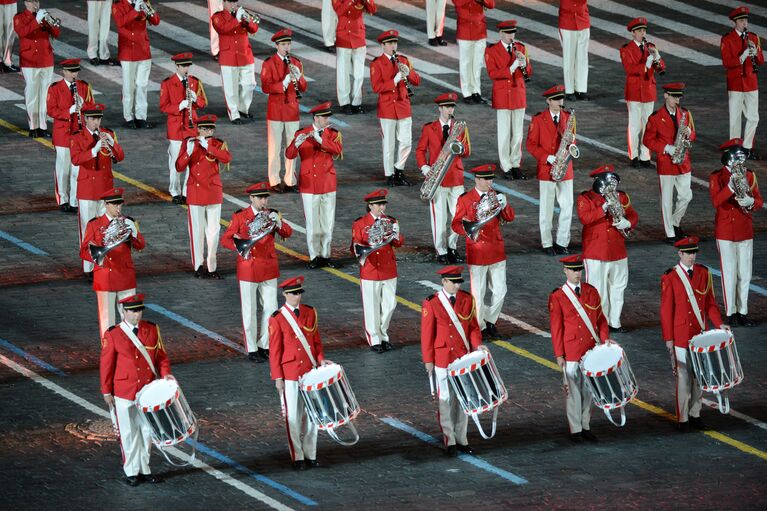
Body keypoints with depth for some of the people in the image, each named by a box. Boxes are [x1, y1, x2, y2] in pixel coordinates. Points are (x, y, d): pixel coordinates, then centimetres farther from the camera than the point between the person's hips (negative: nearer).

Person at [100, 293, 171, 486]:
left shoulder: (152, 330, 0)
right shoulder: (113, 335, -9)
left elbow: (161, 356, 6)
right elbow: (106, 364, -4)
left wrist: (165, 374, -12)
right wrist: (106, 392, -4)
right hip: (124, 394, -3)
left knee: (146, 431, 11)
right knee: (128, 433, 6)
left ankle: (144, 469, 24)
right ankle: (131, 472, 16)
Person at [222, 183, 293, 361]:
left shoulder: (272, 215, 3)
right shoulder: (240, 216, -6)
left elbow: (288, 233, -7)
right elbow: (225, 240, -7)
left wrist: (278, 222, -26)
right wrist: (239, 246, -26)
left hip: (269, 269, 4)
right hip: (248, 270, -4)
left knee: (271, 309, 7)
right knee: (250, 311, 3)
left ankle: (265, 346, 21)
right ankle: (252, 350, 11)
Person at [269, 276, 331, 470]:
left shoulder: (310, 313, 5)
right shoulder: (277, 319, -8)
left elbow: (316, 340, 12)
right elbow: (274, 350, -6)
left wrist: (321, 359, -6)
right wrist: (277, 378, -8)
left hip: (310, 372, 4)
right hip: (290, 374, -4)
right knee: (293, 416, 1)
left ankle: (310, 454, 19)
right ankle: (297, 457, 10)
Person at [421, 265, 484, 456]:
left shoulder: (467, 300, 2)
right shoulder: (431, 304, -8)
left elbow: (473, 326, 8)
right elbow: (427, 333, -5)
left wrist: (477, 344, -10)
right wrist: (428, 360, -6)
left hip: (464, 357, 4)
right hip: (443, 359, -4)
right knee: (446, 400, 2)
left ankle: (461, 439, 19)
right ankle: (449, 441, 10)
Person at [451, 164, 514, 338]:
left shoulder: (495, 196, 7)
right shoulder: (465, 199, -5)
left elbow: (510, 218, 1)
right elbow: (456, 224, -4)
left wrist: (503, 205, -18)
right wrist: (467, 229, -25)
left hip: (497, 250, 4)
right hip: (477, 252, -4)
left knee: (500, 291, 6)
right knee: (478, 293, 2)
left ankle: (490, 321, 24)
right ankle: (480, 328, 14)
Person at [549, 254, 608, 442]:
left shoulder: (591, 292, 7)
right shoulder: (557, 297, -5)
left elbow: (600, 319, 10)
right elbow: (556, 328, -5)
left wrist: (605, 340, -4)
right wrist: (559, 355, -7)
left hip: (591, 349, 4)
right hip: (572, 353, -4)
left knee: (588, 389, 10)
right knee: (573, 390, 2)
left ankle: (585, 426, 20)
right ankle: (575, 429, 10)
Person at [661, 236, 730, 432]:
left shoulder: (703, 273, 6)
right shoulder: (670, 278, -8)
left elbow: (710, 302, 10)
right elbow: (666, 310, -6)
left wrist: (718, 323, -4)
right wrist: (668, 338, -8)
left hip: (701, 334, 5)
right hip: (681, 335, -5)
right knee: (684, 377, -1)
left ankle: (695, 414, 22)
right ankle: (683, 419, 7)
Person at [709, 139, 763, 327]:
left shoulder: (749, 176, 6)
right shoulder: (717, 177, -8)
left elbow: (759, 201, 5)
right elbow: (716, 202, -21)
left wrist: (750, 202, -18)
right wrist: (731, 187, -34)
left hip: (746, 232, 4)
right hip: (725, 232, -4)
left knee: (745, 275, 8)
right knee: (729, 274, 0)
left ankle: (742, 312, 18)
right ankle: (731, 313, 8)